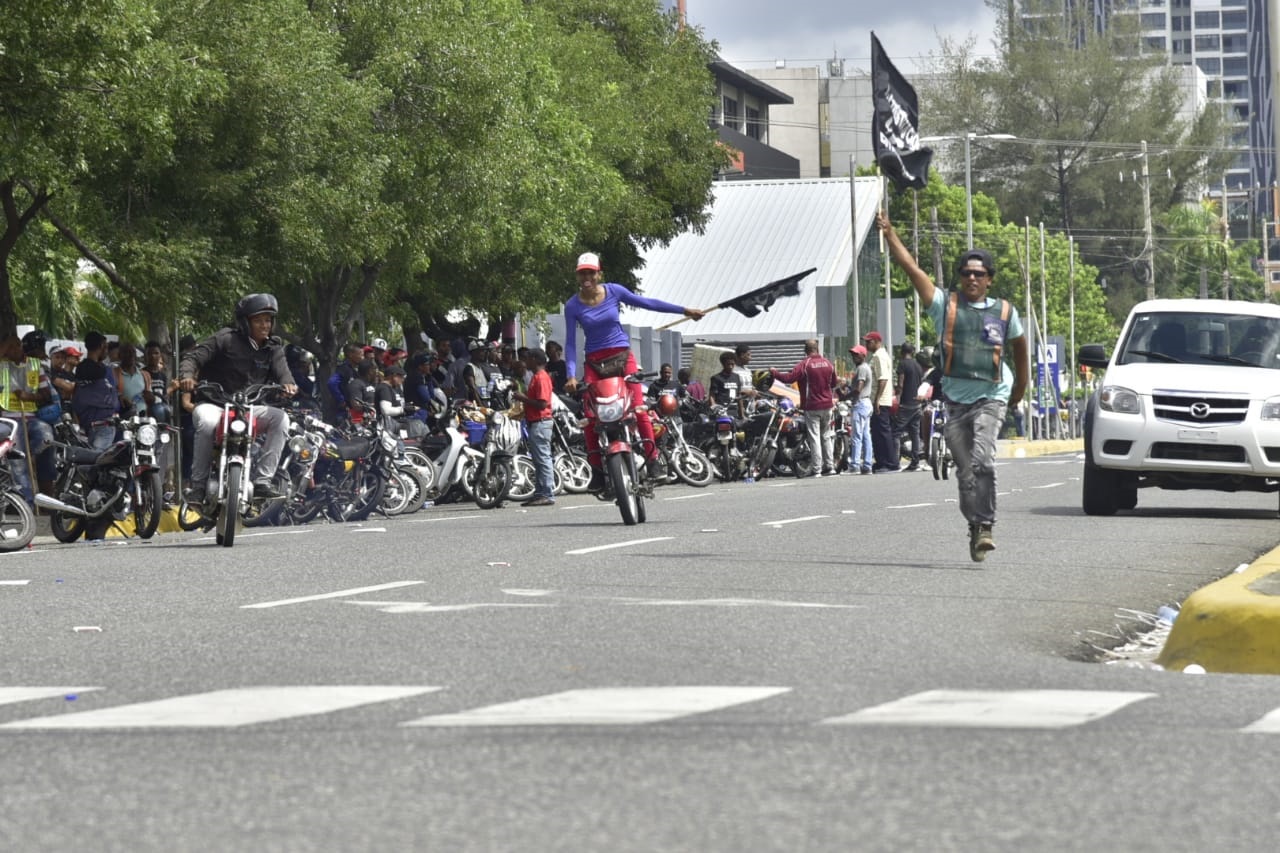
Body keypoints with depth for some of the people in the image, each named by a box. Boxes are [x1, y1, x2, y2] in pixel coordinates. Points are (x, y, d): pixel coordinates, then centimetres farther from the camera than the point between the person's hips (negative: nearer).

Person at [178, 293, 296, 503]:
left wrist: (287, 384, -29)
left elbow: (281, 372, -4)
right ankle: (197, 485, -25)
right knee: (207, 422, -38)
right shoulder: (226, 338, -4)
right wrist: (186, 374, -30)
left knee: (280, 418, -22)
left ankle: (262, 481, -20)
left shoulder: (273, 348, 9)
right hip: (213, 403, -4)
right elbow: (194, 356, -8)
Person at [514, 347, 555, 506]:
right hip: (535, 423, 11)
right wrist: (523, 396, 11)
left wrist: (524, 398, -15)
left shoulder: (541, 378, -15)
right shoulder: (536, 377, 17)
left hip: (540, 423, -11)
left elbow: (542, 404, -22)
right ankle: (540, 493, 15)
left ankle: (547, 495, -11)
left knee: (543, 459, -10)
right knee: (538, 460, 12)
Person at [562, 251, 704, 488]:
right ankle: (596, 468, -3)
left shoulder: (613, 291, 0)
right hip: (594, 362, 0)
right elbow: (571, 342, -1)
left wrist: (683, 311, 12)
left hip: (622, 355, 0)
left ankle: (652, 458, -7)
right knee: (590, 416, -12)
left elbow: (646, 303, 9)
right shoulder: (573, 306, -1)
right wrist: (571, 375, -13)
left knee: (638, 408, -15)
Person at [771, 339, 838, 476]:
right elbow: (834, 383, 16)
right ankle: (830, 467, 12)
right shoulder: (828, 364, 5)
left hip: (812, 407, -5)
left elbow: (788, 378, -18)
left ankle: (817, 470, -6)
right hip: (827, 405, 5)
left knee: (814, 437, -3)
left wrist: (774, 372, -3)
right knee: (826, 436, 14)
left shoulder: (804, 365, -13)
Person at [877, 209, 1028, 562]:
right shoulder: (945, 305, 3)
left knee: (982, 460, -21)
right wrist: (889, 235, -11)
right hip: (955, 398, 2)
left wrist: (1019, 391, 24)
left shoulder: (1004, 311, 5)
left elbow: (1020, 347, 21)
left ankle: (985, 526, -19)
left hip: (992, 397, -2)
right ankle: (975, 526, 19)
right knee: (965, 471, 5)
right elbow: (912, 269, -4)